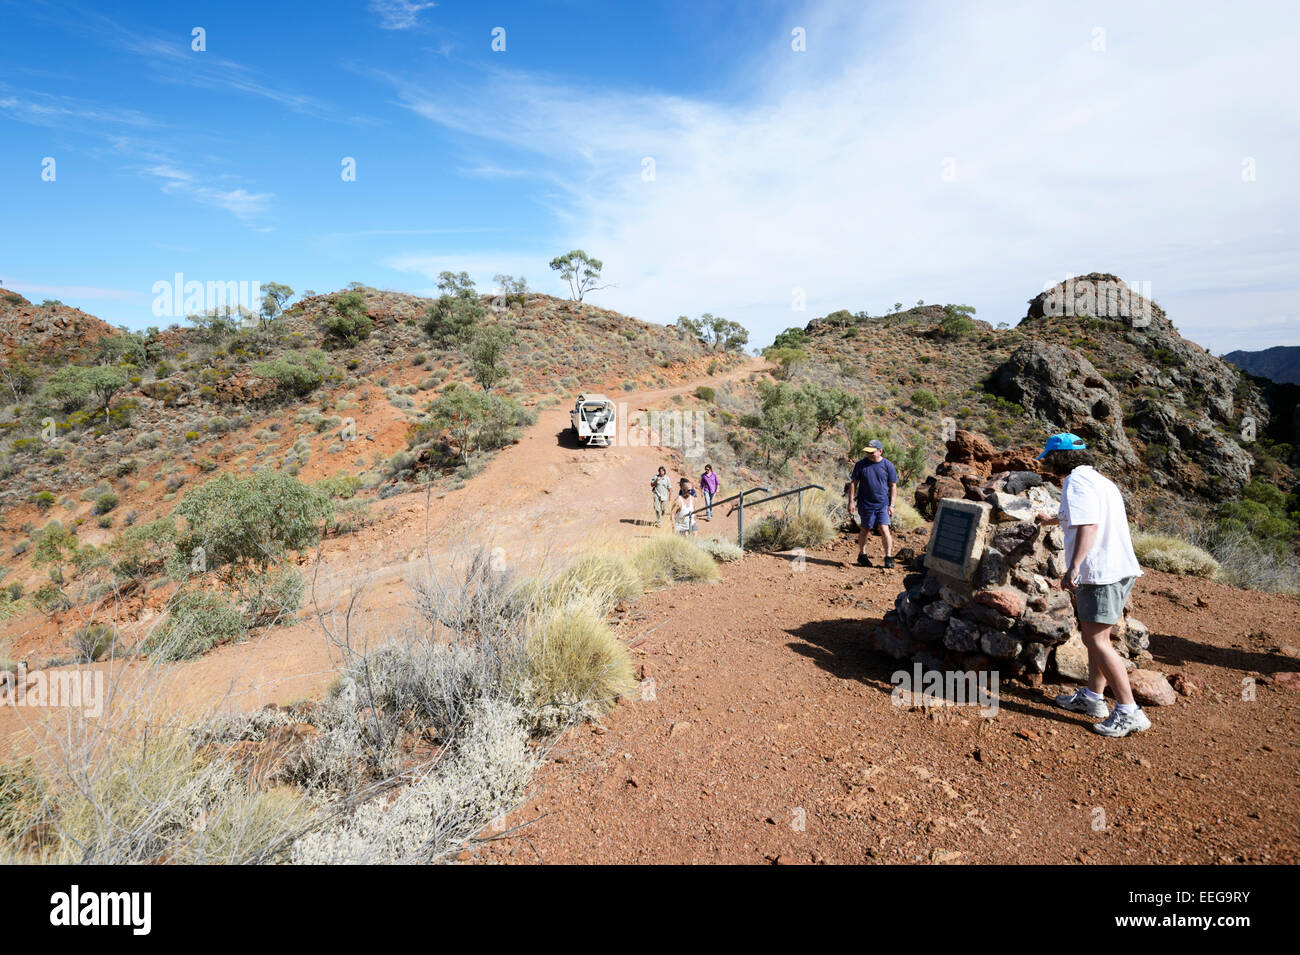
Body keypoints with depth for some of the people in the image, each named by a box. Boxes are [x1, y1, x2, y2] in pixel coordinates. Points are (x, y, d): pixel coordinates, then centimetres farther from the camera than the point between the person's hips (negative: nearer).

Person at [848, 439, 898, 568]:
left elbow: (893, 486, 4)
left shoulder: (888, 465, -1)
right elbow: (853, 483, 4)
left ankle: (889, 557, 1)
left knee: (884, 529, -12)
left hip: (883, 504, -1)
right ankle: (862, 555, 27)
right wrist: (851, 502, 0)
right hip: (866, 504, 1)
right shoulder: (861, 464, 0)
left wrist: (891, 505, -2)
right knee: (865, 530, 11)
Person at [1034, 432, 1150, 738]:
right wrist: (1052, 519, 58)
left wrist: (1073, 567, -30)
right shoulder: (1100, 480, 21)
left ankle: (1129, 712, -5)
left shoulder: (1076, 482, -11)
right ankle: (1092, 697, 29)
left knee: (1096, 640, -8)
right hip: (1121, 568, 11)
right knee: (1096, 636, 18)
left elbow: (1088, 525, -24)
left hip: (1100, 570, -10)